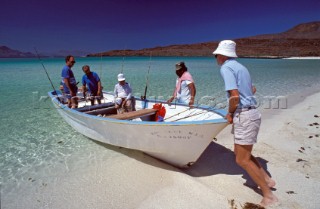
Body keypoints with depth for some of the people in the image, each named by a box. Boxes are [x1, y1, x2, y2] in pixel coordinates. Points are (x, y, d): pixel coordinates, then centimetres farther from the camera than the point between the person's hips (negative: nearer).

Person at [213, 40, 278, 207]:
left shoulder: (226, 68, -12)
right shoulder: (240, 67, 17)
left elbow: (235, 96, -23)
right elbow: (252, 89, 28)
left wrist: (230, 113, -7)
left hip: (244, 115, -10)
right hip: (251, 113, 10)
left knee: (242, 160, -1)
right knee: (240, 152, 20)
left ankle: (269, 195, 10)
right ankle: (267, 179, 27)